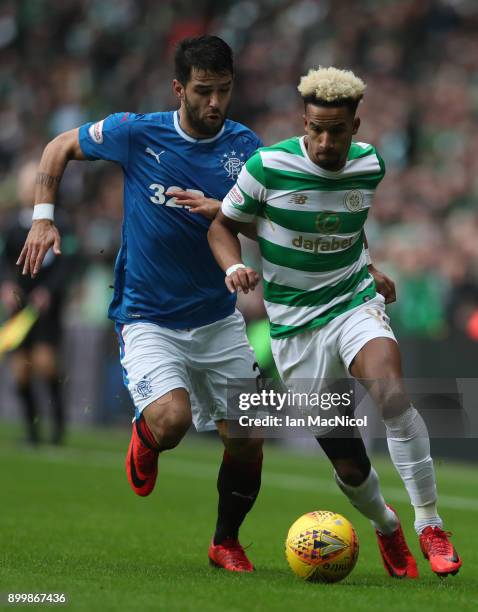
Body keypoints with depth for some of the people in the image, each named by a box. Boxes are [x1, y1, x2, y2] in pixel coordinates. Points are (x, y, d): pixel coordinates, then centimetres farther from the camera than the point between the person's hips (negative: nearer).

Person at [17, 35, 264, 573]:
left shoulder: (244, 146, -3)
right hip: (147, 320, -3)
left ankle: (226, 543, 27)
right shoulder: (136, 134, -10)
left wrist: (221, 211, -25)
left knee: (246, 442, 2)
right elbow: (60, 148, 6)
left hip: (218, 320, 3)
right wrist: (43, 218, -4)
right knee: (171, 420, -27)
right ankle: (144, 433, 12)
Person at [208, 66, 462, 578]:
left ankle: (429, 523, -20)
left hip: (355, 303, 1)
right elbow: (223, 225, 0)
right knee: (347, 463, 0)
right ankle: (385, 527, 34)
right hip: (295, 326, -1)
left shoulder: (369, 165, 0)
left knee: (390, 394, -32)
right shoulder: (269, 166, -13)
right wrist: (234, 268, -18)